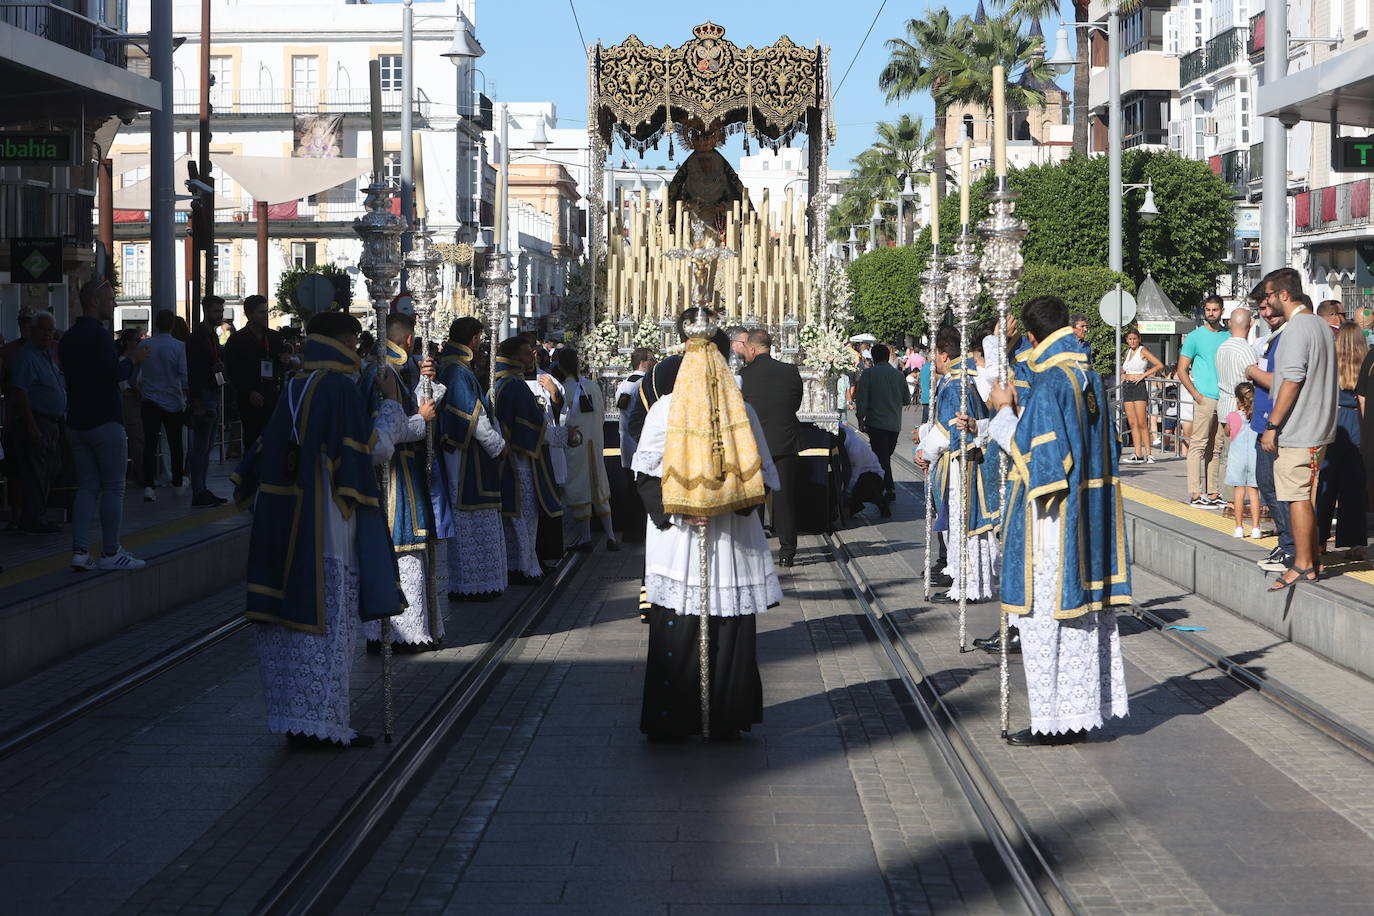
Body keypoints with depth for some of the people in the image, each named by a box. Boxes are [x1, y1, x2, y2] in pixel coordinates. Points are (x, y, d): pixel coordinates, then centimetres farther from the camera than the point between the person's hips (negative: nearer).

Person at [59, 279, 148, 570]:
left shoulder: (68, 338, 13)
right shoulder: (97, 334, -15)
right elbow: (114, 373, -22)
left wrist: (124, 361, 18)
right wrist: (132, 359, -3)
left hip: (76, 423, 8)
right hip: (105, 422, -8)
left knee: (88, 486, 9)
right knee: (113, 487, -1)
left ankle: (80, 552, 3)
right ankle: (110, 553, 1)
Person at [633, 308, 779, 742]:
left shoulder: (663, 409, -4)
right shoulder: (741, 410, -2)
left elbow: (646, 474, -5)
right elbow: (763, 474, 0)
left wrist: (673, 510, -6)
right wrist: (731, 504, 1)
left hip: (676, 539, -1)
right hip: (731, 542, 1)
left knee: (675, 630, 5)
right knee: (729, 632, 7)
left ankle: (670, 721, 8)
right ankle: (725, 720, 11)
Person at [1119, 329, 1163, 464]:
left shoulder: (1143, 351, -4)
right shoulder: (1128, 352, 16)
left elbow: (1160, 365, -12)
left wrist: (1143, 375, -13)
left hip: (1139, 386, -7)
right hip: (1127, 387, 7)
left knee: (1142, 423, -11)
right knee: (1132, 423, 2)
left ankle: (1148, 454, -10)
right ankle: (1138, 455, 1)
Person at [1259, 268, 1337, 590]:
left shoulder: (1297, 328, -16)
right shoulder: (1321, 325, 14)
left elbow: (1291, 381, -22)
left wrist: (1272, 425, -19)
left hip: (1296, 431, -10)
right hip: (1319, 429, 10)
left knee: (1296, 497, -5)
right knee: (1305, 496, 17)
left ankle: (1303, 566, -2)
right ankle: (1313, 559, 22)